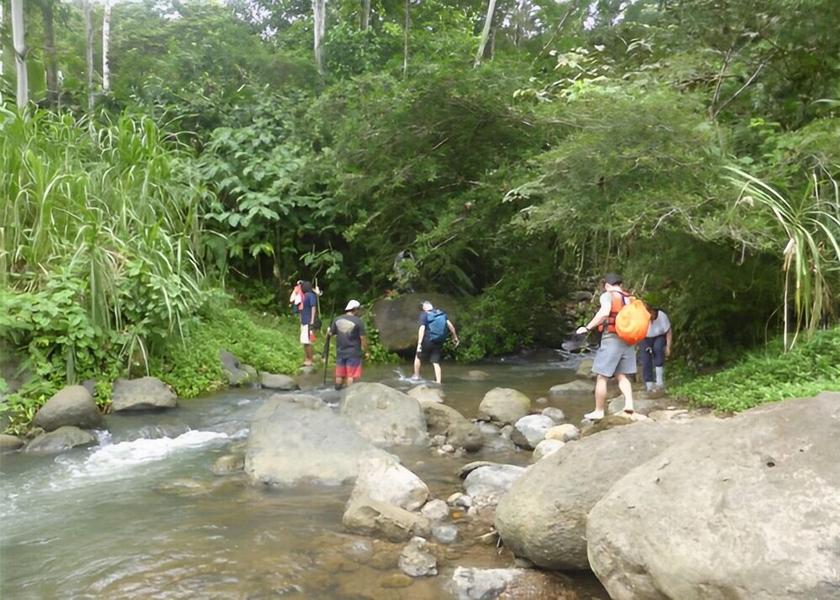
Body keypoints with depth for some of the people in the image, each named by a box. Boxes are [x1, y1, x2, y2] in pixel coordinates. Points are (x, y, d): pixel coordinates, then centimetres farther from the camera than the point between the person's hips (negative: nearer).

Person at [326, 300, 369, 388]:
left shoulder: (337, 320, 2)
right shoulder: (358, 321, -12)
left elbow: (330, 334, 9)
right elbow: (363, 338, -11)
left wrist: (328, 331, 33)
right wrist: (366, 352, -1)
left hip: (340, 353, 5)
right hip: (353, 353, -5)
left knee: (339, 375, 16)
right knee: (351, 376, 2)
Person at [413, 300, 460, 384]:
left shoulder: (424, 315, -8)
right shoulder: (441, 313, 6)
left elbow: (422, 329, -17)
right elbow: (450, 325, 2)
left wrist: (419, 343, -20)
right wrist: (455, 338, 10)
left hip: (427, 341, -4)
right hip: (439, 343, 4)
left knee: (418, 357, 18)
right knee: (436, 363, 7)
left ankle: (416, 376, 26)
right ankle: (438, 382, 1)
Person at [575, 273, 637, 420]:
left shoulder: (608, 295, -4)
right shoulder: (630, 298, 14)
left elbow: (604, 312, -23)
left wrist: (587, 328, -20)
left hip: (611, 339, -6)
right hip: (627, 340, 6)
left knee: (601, 377, 1)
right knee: (622, 375, 14)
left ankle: (598, 411, 5)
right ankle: (629, 403, -5)